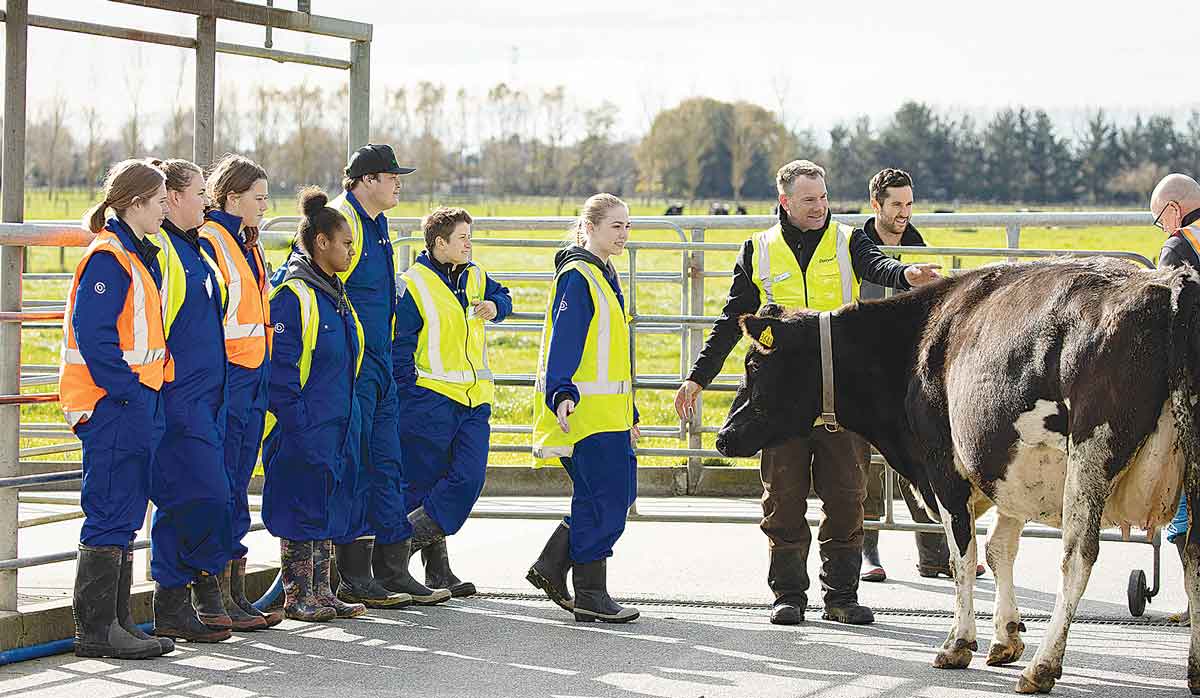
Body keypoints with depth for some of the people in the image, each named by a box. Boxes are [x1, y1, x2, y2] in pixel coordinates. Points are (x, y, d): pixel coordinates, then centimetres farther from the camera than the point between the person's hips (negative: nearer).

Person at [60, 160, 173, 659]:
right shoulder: (108, 257, -14)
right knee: (110, 514, -7)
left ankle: (114, 622, 18)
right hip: (112, 406, -10)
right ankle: (96, 630, -4)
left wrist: (147, 390, 13)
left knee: (124, 516, 12)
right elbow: (93, 334, -21)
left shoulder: (136, 255, 17)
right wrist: (128, 389, -20)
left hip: (136, 402, 10)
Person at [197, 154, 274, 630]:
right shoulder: (207, 243, -12)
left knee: (236, 489, 11)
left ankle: (233, 595, 15)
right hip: (221, 380, -9)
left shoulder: (248, 247, 18)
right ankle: (210, 601, -3)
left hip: (252, 377, 9)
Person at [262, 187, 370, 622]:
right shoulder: (293, 296, -14)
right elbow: (281, 367, -17)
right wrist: (294, 421, -20)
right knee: (301, 509, -3)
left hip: (337, 424, 9)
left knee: (330, 508, 11)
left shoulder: (335, 295, 15)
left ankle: (320, 592, 17)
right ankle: (297, 597, 3)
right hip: (302, 428, -9)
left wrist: (348, 416, 19)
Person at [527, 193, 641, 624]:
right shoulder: (577, 277, -10)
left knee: (618, 494, 8)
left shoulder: (604, 277, 19)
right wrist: (561, 394, -33)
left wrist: (629, 412, 28)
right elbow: (563, 341, -20)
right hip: (583, 409, -10)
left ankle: (551, 568, 17)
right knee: (602, 500, -7)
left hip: (609, 410, 10)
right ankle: (590, 596, 0)